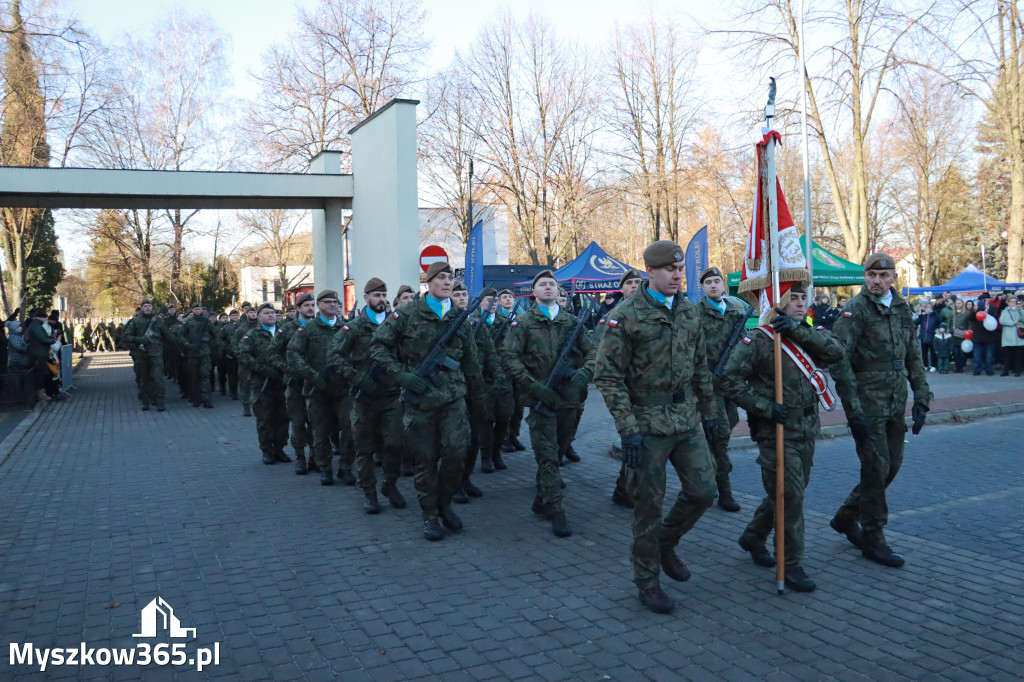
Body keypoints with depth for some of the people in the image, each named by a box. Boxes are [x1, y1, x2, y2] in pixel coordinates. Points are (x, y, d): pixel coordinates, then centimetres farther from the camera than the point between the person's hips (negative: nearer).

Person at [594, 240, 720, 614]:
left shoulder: (690, 312, 8)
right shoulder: (626, 315, -11)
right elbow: (609, 377, -13)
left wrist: (708, 413, 16)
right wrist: (628, 429, -18)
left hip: (687, 419, 6)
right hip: (648, 424, -6)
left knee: (703, 490, 7)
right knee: (649, 505, 3)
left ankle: (665, 543, 34)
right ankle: (647, 581, 21)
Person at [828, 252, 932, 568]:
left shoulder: (902, 309, 10)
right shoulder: (856, 310, -10)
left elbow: (914, 356, 15)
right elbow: (839, 361, -16)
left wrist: (922, 398, 7)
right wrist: (853, 410, -19)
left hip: (895, 405, 7)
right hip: (868, 405, -7)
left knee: (891, 465, 11)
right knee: (876, 469, -4)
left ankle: (846, 517, 29)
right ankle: (873, 540, 11)